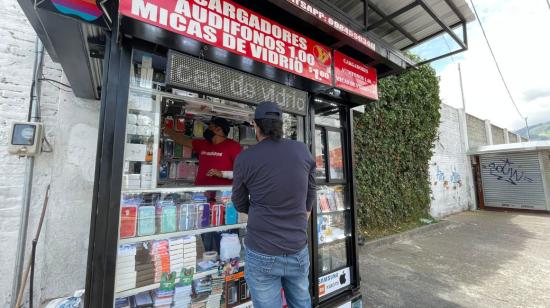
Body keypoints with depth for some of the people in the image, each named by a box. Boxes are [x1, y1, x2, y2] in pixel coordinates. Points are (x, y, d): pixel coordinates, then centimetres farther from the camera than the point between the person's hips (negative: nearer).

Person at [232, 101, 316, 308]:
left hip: (262, 254, -3)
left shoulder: (244, 159, -12)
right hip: (298, 251, 3)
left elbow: (240, 204, 2)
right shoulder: (303, 151, -4)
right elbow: (311, 194, 7)